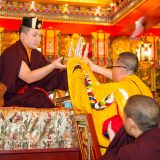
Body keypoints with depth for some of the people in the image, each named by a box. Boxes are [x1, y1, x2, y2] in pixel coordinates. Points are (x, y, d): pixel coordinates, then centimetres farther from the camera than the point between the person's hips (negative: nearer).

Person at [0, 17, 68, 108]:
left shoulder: (35, 54, 7)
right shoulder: (12, 53, -17)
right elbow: (28, 78, -27)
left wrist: (63, 65, -16)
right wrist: (53, 65, -32)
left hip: (30, 90, 8)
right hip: (12, 96, -8)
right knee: (43, 99, -30)